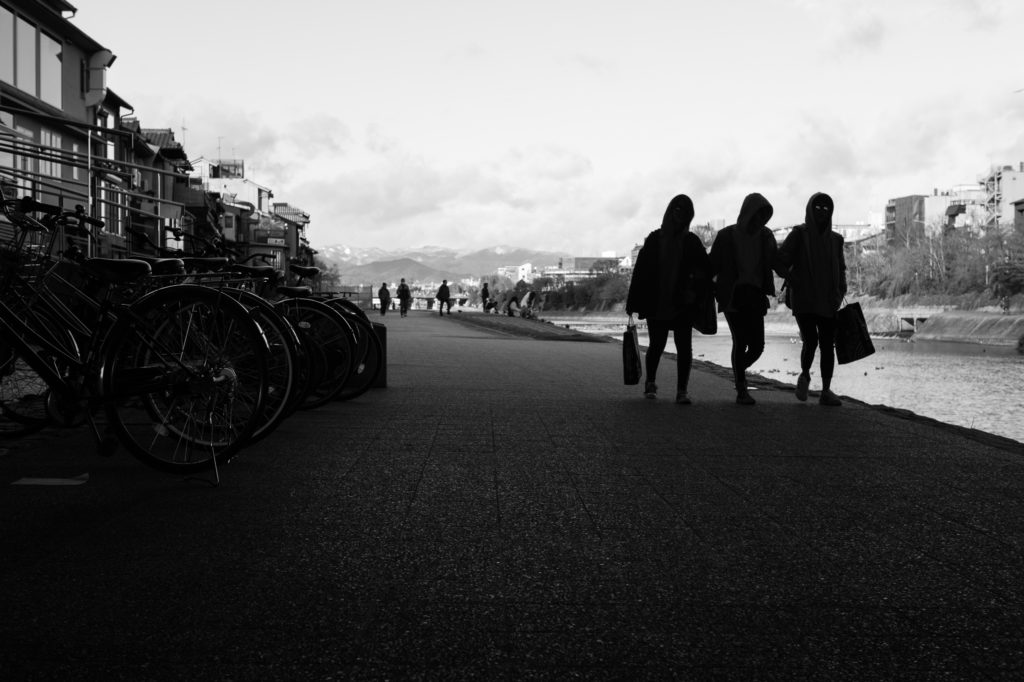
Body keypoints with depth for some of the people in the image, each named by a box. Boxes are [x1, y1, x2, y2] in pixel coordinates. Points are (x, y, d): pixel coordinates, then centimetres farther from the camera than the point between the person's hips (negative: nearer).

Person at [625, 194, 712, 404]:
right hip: (656, 305, 0)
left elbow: (705, 271, 0)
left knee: (684, 348, -3)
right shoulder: (654, 239, 4)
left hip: (683, 306, 0)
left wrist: (697, 294, -14)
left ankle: (682, 391, 3)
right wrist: (633, 302, -1)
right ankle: (650, 382, 29)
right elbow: (640, 271, 2)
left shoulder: (692, 242, 4)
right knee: (656, 346, 6)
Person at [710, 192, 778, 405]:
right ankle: (741, 389, -3)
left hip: (755, 297, 4)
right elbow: (713, 266, 3)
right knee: (740, 341, -12)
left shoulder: (765, 236, 10)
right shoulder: (726, 236, 1)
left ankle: (739, 370, 30)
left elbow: (776, 263, 12)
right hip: (733, 296, -3)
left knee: (757, 345, -2)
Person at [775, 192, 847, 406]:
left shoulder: (835, 239, 13)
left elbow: (841, 269, 20)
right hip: (803, 300, -4)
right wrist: (792, 279, -17)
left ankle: (826, 391, 6)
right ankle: (804, 375, 13)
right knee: (810, 340, -16)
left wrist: (841, 290, 4)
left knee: (827, 345, -1)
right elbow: (780, 262, -2)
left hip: (827, 301, 4)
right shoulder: (799, 234, 1)